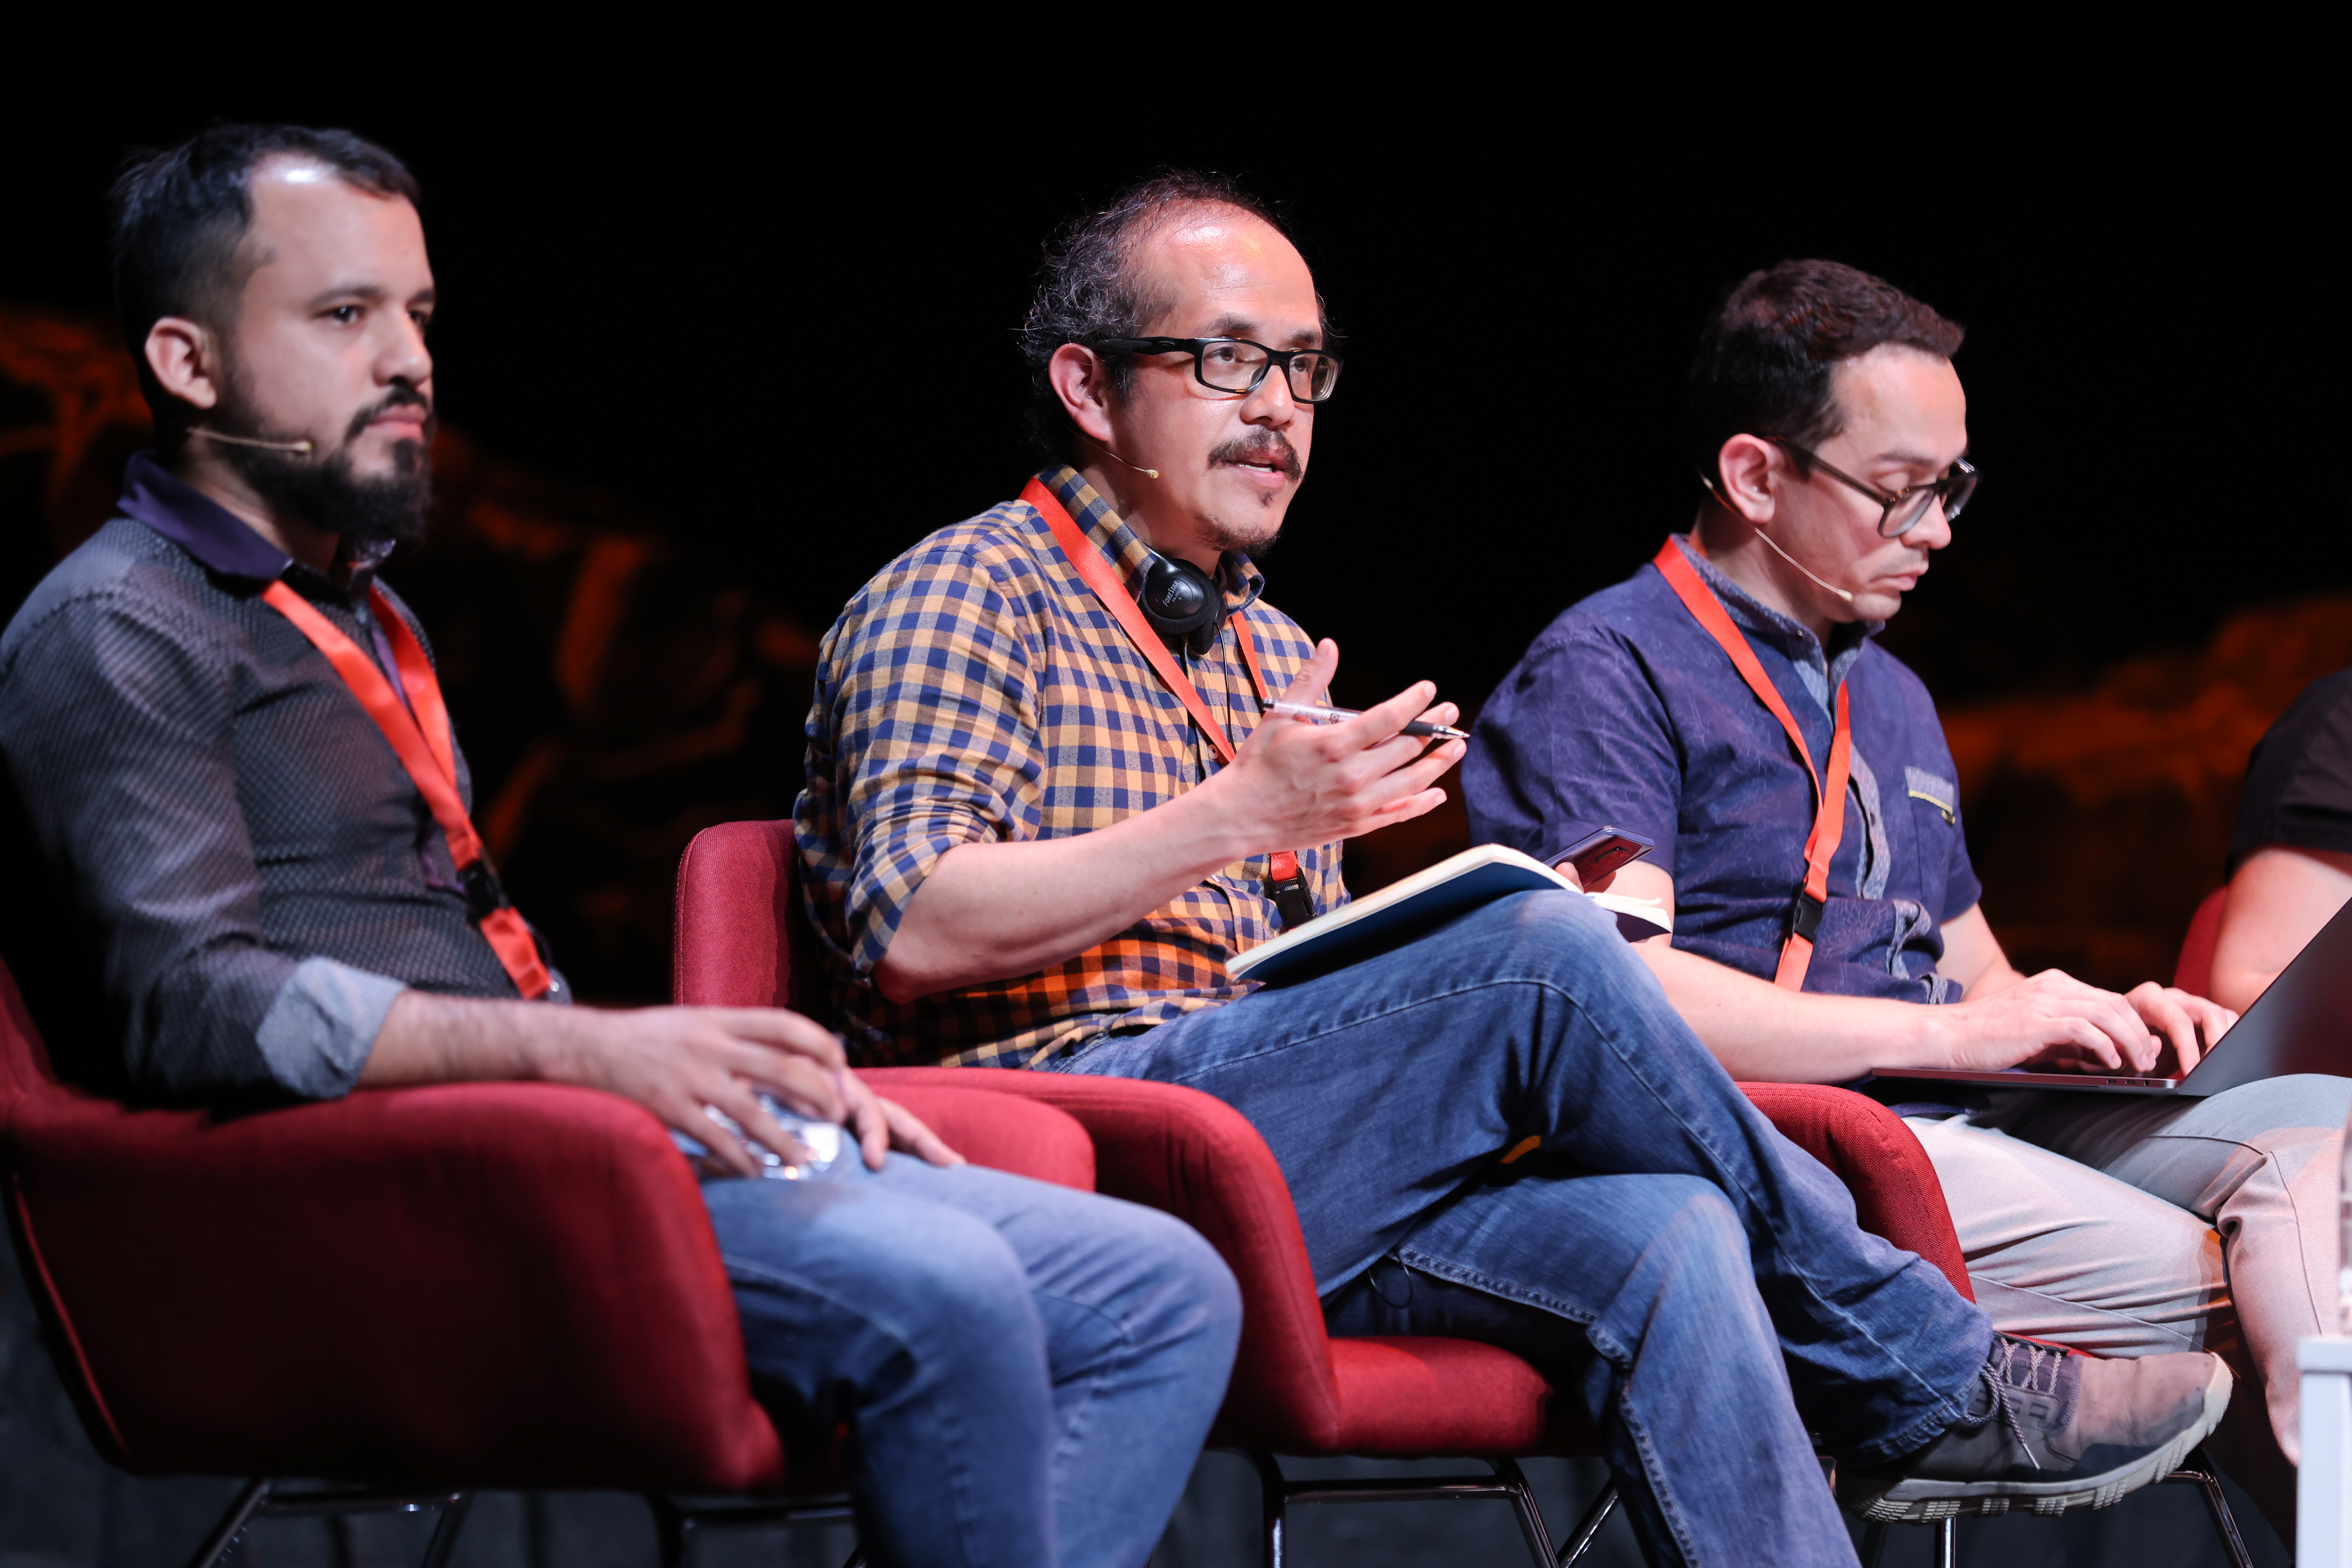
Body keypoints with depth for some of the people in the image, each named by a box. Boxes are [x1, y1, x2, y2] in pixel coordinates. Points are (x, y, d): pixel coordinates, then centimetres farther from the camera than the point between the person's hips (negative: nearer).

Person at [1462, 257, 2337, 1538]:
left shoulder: (1891, 698, 27)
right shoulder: (1605, 673, -2)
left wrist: (2094, 1022, 9)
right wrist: (1953, 1031, -15)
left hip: (1955, 1122, 8)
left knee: (2319, 1130, -18)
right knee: (2210, 1285, -29)